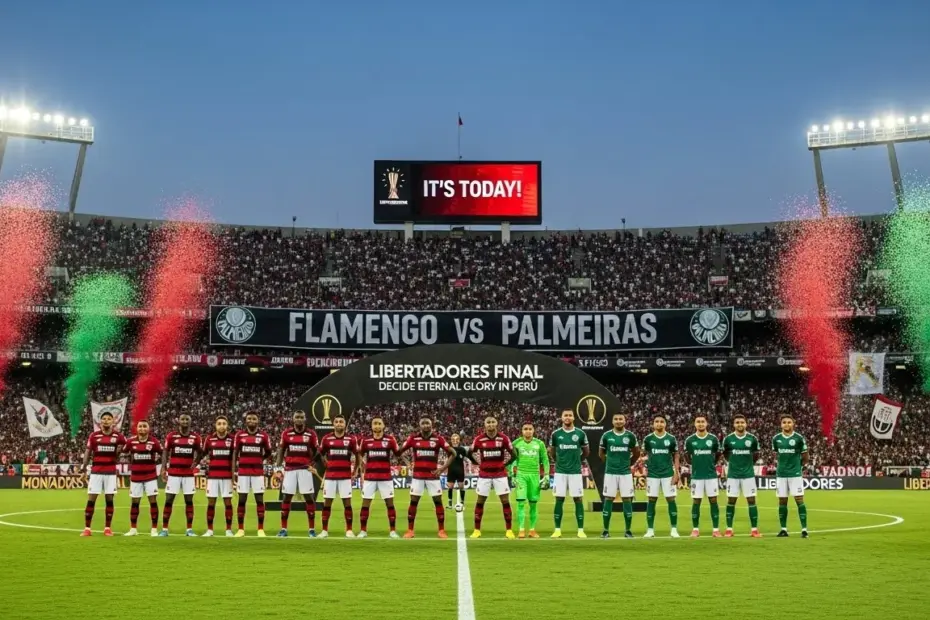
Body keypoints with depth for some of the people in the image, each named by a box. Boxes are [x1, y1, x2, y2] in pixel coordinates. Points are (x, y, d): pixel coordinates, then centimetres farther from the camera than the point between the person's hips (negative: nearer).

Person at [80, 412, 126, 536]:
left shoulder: (117, 436, 1)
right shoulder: (94, 435, 0)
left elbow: (126, 445, 16)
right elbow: (88, 451, 3)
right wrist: (84, 466, -5)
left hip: (111, 472, 1)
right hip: (96, 471, -1)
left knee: (109, 499, 3)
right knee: (91, 499, -1)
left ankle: (107, 528, 11)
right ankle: (87, 528, 5)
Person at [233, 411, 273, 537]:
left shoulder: (263, 435, 2)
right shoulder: (239, 435, 3)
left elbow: (268, 452, 14)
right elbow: (235, 453, 6)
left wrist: (258, 460, 7)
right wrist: (234, 471, 2)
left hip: (258, 472, 0)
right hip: (243, 472, 0)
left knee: (259, 500, 0)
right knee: (242, 500, 3)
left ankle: (261, 529, 6)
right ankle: (240, 529, 10)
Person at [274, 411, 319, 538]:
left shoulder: (311, 434, 2)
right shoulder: (286, 433, 4)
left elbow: (316, 452, 10)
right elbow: (281, 451, 9)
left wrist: (313, 465, 0)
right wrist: (277, 468, 1)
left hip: (305, 469, -1)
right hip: (289, 470, 1)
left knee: (309, 498, -1)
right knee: (286, 498, 2)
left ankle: (312, 529, 7)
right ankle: (283, 529, 10)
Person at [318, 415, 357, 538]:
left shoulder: (350, 439, 1)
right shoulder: (326, 438, 1)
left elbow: (357, 455, 11)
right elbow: (321, 455, 14)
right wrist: (328, 465, 8)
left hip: (345, 477, 0)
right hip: (330, 476, 0)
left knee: (347, 502, 0)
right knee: (327, 502, 3)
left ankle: (349, 530, 6)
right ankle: (325, 530, 11)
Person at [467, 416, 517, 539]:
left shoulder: (503, 438, -6)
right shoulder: (479, 439, -5)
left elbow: (513, 455, 4)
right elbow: (470, 453, 9)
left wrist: (504, 464, 0)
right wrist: (479, 464, 4)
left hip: (500, 474, 0)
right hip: (484, 475, 0)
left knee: (505, 501, -2)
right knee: (480, 502, 4)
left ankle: (509, 530, 6)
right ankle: (477, 530, 13)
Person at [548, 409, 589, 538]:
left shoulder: (580, 434, 0)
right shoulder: (556, 434, 1)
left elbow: (586, 451, 14)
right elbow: (551, 451, 16)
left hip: (575, 472, 0)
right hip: (560, 472, 0)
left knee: (578, 499, 0)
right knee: (559, 500, 2)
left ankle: (581, 530, 6)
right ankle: (557, 530, 8)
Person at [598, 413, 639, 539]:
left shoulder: (630, 436, 1)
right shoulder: (606, 436, -1)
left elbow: (636, 453, 16)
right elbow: (601, 453, 14)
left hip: (625, 473, 0)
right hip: (610, 472, 0)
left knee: (627, 500, 0)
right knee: (608, 499, 0)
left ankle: (628, 530, 9)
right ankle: (606, 530, 6)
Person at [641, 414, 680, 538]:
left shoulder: (671, 439, 1)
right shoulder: (648, 438, 1)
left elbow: (676, 456, 5)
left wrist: (676, 473, -2)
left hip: (668, 474, 0)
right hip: (652, 474, 0)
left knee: (671, 500, -1)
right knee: (651, 500, 3)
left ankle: (674, 529, 7)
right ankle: (650, 530, 8)